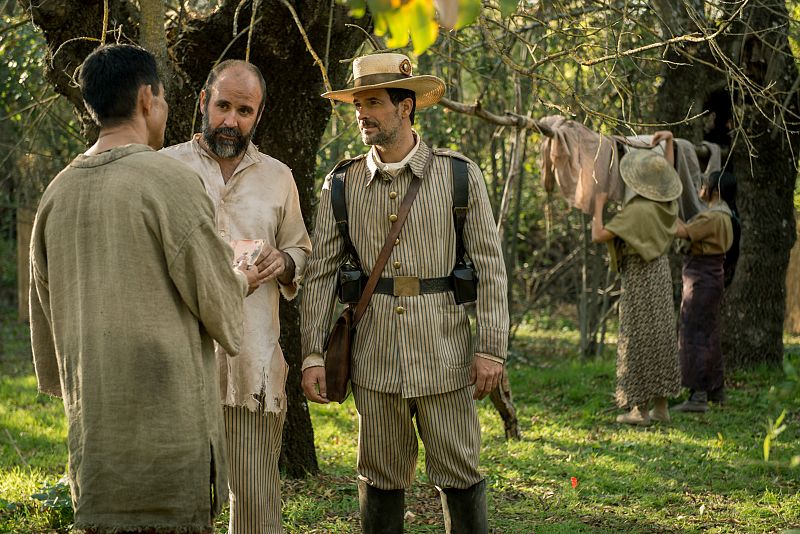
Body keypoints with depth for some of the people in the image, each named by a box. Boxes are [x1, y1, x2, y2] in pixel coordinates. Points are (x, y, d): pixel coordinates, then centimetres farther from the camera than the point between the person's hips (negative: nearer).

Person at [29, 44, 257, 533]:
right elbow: (217, 300, -8)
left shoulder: (59, 192, 9)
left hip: (92, 415, 7)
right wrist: (242, 278, 15)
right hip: (168, 413, -7)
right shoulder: (171, 181, -11)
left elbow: (44, 307, 18)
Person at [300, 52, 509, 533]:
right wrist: (313, 353, -1)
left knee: (460, 477, 2)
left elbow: (490, 267, 0)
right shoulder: (342, 183, 6)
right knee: (381, 480, 8)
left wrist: (491, 349, -7)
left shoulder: (460, 175, 0)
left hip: (444, 353, -2)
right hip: (374, 358, 2)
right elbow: (321, 273, 6)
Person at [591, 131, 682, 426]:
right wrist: (669, 140, 16)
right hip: (660, 271, 8)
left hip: (640, 277, -8)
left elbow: (598, 236, -20)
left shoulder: (635, 211, -21)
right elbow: (668, 172, 22)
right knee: (659, 336, 11)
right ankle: (661, 406, 13)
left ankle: (640, 409, 0)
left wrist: (599, 204, -7)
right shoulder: (664, 203, 1)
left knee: (637, 339, -2)